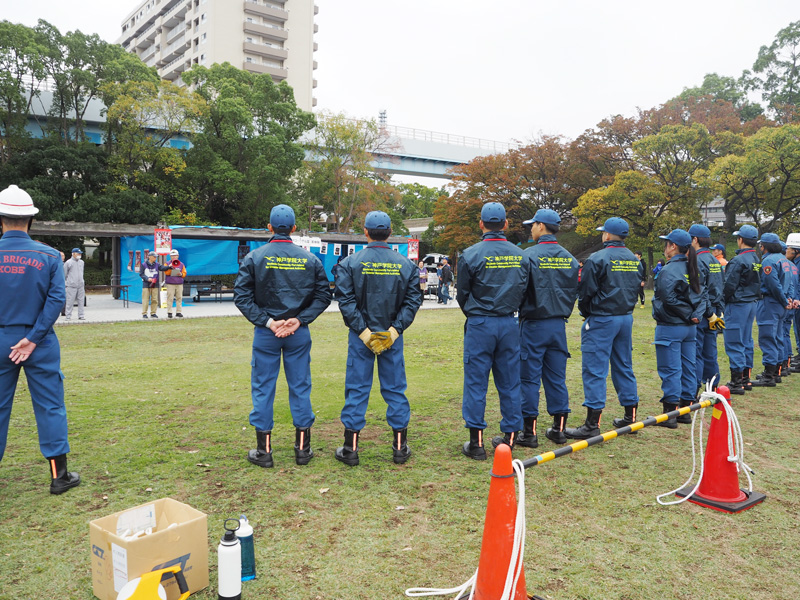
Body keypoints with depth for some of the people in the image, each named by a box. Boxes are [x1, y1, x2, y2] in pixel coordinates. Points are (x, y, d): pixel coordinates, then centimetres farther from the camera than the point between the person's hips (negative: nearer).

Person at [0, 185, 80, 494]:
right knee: (50, 407, 5)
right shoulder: (49, 256, -6)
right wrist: (32, 339, -9)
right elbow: (56, 300, -12)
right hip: (39, 343, -1)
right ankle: (59, 475, 10)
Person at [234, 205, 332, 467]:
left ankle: (264, 451, 15)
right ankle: (303, 449, 17)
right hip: (299, 334, 2)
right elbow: (323, 295, 0)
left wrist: (267, 322, -9)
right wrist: (299, 319, -5)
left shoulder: (254, 258, -4)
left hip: (265, 334, -1)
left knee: (263, 388, 8)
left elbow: (241, 296, -8)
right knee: (300, 387, 10)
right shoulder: (310, 259, 1)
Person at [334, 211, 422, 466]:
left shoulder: (351, 263, -5)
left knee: (357, 390, 6)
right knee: (394, 389, 10)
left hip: (360, 336, -1)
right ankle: (400, 447, 17)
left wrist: (362, 330, -10)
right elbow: (413, 301, -3)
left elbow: (346, 301, -11)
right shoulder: (405, 265, 1)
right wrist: (395, 329, -6)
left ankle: (350, 449, 12)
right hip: (393, 336, 2)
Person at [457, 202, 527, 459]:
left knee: (476, 383, 3)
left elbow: (462, 295, -1)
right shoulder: (519, 255, 3)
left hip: (480, 325, -4)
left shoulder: (471, 254, -9)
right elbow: (523, 290, 9)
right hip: (509, 324, 4)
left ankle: (476, 442, 6)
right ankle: (510, 437, 19)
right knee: (509, 382, 11)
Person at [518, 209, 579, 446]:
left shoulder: (529, 255, -12)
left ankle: (529, 431, 5)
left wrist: (520, 313, 3)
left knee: (529, 378, 1)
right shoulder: (569, 258, 6)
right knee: (556, 377, 12)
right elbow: (574, 291, 11)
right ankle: (559, 428, 18)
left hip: (533, 323, -5)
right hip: (559, 324, 6)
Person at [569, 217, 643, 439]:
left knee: (594, 370, -5)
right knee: (624, 367, 16)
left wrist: (586, 313, 6)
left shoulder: (598, 259, -14)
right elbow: (636, 288, 14)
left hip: (601, 320, -7)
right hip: (626, 318, 8)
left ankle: (592, 423, -6)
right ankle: (630, 416, 24)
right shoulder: (634, 260, 9)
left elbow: (585, 292, -11)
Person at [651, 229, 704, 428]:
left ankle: (670, 414, 1)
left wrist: (687, 315, -8)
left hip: (670, 327, -8)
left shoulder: (668, 270, -15)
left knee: (670, 370, -3)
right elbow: (702, 296, 9)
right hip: (690, 328, 8)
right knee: (688, 368, 13)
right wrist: (696, 314, -2)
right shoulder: (693, 269, 10)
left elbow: (669, 299, -20)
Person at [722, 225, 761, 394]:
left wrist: (723, 300, -2)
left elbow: (729, 285, -17)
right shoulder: (756, 260, 10)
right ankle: (746, 379, 21)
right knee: (746, 341, 14)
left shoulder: (738, 260, -17)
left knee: (734, 343, -5)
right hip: (751, 303, 9)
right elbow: (758, 283, 15)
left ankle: (736, 381, -4)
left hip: (737, 305, -9)